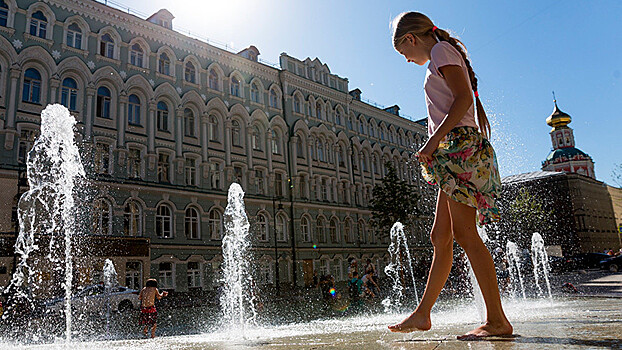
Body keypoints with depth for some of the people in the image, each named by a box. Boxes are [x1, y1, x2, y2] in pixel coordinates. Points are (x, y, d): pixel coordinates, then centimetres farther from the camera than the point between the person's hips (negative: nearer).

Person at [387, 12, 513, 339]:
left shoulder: (441, 50, 0)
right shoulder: (445, 58, 27)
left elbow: (464, 97, -14)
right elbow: (467, 99, 24)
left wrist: (434, 139, -18)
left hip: (459, 144, -10)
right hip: (455, 152, 10)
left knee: (464, 233, -12)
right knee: (440, 236, 7)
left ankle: (497, 320, -7)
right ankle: (422, 313, 13)